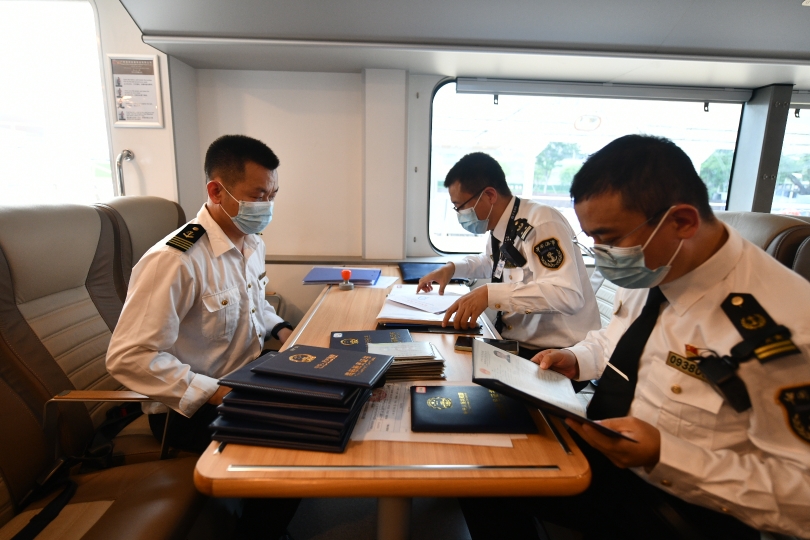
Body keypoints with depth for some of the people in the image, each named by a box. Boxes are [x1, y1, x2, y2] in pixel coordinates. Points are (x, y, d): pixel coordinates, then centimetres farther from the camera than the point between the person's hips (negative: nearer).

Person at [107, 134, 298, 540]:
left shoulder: (251, 243, 3)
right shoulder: (174, 260, -24)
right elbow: (128, 357, -24)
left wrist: (280, 328, -1)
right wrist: (216, 393, -27)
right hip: (190, 408, -8)